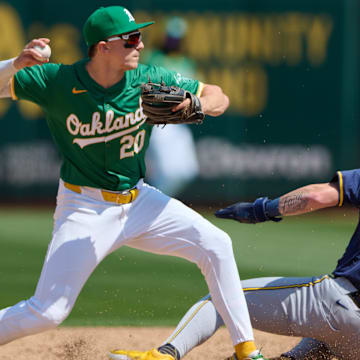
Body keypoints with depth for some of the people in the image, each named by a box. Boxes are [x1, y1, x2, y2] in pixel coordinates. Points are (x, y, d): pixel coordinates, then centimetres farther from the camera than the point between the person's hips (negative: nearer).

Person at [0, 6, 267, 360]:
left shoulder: (149, 79, -8)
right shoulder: (57, 81, -17)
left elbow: (218, 97, 0)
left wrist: (199, 105, -24)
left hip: (138, 201, 4)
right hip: (84, 208, -4)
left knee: (215, 245, -5)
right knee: (47, 312, -13)